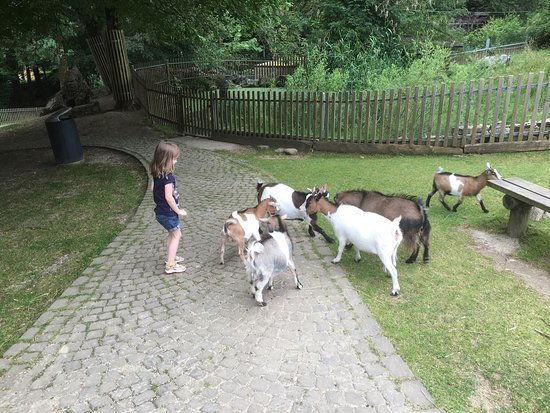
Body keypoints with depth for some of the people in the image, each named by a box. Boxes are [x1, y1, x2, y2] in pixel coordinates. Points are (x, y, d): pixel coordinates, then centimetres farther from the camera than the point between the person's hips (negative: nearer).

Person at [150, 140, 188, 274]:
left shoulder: (157, 173, 1)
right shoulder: (168, 176, -26)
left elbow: (153, 188, 12)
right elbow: (169, 197, -26)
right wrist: (178, 211, -14)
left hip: (160, 211, 8)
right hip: (168, 213, -8)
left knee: (172, 234, 25)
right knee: (177, 235, 6)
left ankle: (170, 257, 39)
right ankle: (170, 265, 10)